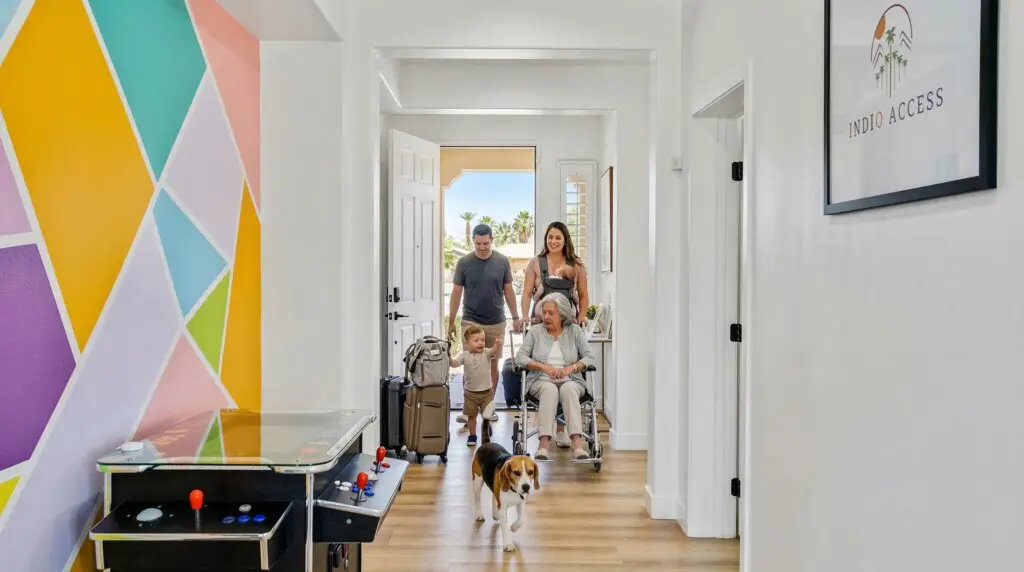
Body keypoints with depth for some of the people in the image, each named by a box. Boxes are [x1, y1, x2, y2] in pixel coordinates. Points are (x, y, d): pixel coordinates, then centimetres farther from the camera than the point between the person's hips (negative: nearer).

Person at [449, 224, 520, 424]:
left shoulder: (502, 261, -2)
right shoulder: (464, 262, -4)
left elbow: (508, 291, 7)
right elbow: (456, 292, 2)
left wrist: (515, 317, 6)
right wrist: (451, 322, 2)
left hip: (496, 322, 2)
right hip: (471, 322, -1)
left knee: (492, 364, 10)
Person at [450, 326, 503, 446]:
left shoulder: (487, 353, -9)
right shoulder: (465, 355, -6)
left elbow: (495, 351, -28)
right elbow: (454, 363, -13)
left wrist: (497, 345, -51)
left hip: (486, 392, -1)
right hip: (470, 392, 1)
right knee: (471, 415, 13)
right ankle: (472, 435, 31)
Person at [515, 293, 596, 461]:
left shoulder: (575, 330, 10)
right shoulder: (535, 331, 9)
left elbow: (589, 357, 3)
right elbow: (520, 357, 0)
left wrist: (570, 368, -15)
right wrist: (544, 367, -13)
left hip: (571, 381, 0)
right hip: (541, 381, 0)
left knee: (568, 389, -35)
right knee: (550, 390, -36)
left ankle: (577, 444, -46)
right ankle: (544, 444, -46)